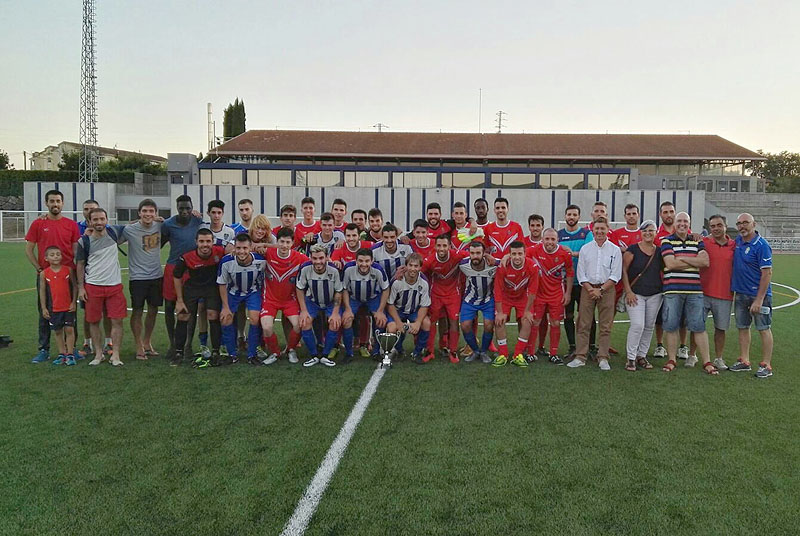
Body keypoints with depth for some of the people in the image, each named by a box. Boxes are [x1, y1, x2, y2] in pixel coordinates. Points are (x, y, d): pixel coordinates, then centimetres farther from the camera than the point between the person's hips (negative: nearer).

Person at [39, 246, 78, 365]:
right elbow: (42, 291, 3)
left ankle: (70, 354, 7)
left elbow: (75, 286, 2)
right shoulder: (44, 273, -1)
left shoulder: (68, 270, -3)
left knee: (69, 329, 0)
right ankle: (62, 354, 20)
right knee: (58, 331, 10)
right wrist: (44, 308, 1)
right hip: (53, 308, 1)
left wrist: (73, 302, -4)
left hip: (68, 307, -1)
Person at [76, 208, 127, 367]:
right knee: (94, 321, 6)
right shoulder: (84, 241, -2)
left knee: (117, 321, -2)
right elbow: (80, 265, 5)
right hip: (92, 286, -1)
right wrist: (80, 287, 1)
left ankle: (115, 355, 5)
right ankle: (99, 354, 20)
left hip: (114, 285, 1)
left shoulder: (113, 233, 3)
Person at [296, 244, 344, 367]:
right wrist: (303, 310, -12)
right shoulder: (305, 269, -24)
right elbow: (300, 289, -8)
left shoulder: (334, 270, -26)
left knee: (335, 322, -21)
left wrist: (336, 312, -16)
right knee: (305, 322, -19)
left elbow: (338, 292, -12)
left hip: (331, 302, -1)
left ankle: (325, 355, -1)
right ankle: (314, 355, 0)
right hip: (312, 301, 1)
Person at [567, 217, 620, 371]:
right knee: (583, 324, 1)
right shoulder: (585, 249, 6)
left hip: (607, 289, -1)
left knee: (605, 326, 1)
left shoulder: (615, 250, 2)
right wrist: (591, 289, -8)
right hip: (587, 288, 1)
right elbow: (580, 273, 4)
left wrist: (601, 289, -10)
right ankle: (580, 357, 5)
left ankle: (603, 358, 9)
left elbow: (616, 275, -2)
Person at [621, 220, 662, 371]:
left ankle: (642, 356, 21)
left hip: (655, 295, 4)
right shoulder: (632, 249, -5)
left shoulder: (659, 251, 8)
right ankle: (631, 358, -3)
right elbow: (624, 270, -5)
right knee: (637, 325, -14)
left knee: (649, 326, 8)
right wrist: (628, 291, -10)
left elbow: (662, 272, 17)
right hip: (635, 294, -4)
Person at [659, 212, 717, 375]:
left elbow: (705, 261, -3)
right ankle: (671, 360, 13)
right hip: (672, 290, -2)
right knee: (671, 326, 2)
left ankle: (706, 362, 9)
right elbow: (671, 263, -9)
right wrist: (694, 262, -3)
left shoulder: (697, 241, 13)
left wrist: (682, 258, -9)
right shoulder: (666, 241, 4)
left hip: (694, 290, 2)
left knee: (699, 327, 3)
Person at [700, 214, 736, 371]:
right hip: (703, 293, -1)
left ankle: (719, 358, 22)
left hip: (725, 295, 1)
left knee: (720, 328, 10)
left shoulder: (734, 246, 5)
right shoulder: (703, 242, -1)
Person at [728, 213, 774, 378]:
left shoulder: (761, 245, -15)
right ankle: (744, 361, 22)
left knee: (764, 329, 2)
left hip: (759, 294, -7)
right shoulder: (738, 241, 6)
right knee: (742, 327, 12)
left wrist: (759, 299, -22)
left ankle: (766, 365, 9)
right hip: (740, 293, 7)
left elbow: (767, 273, -18)